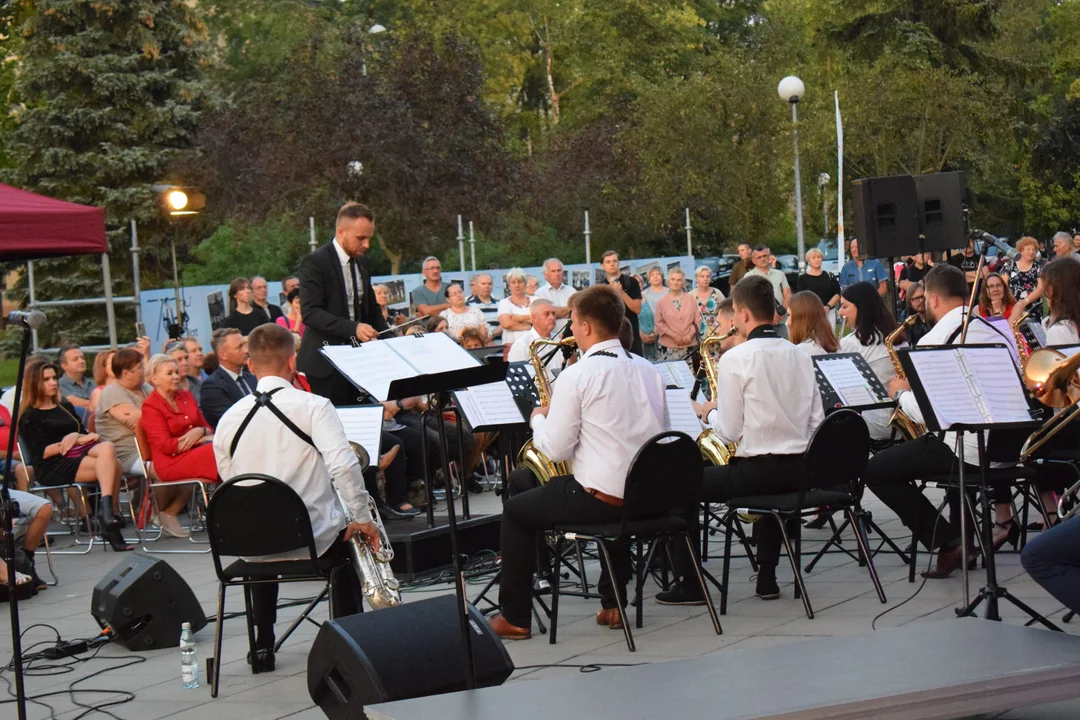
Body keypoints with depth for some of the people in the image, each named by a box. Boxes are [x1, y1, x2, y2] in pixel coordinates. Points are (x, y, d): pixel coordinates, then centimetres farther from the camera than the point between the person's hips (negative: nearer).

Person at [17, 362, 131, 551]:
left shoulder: (66, 407, 25)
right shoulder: (29, 417, 5)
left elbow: (84, 434, 20)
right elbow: (41, 453, -7)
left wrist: (76, 437, -6)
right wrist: (79, 439, -10)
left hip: (79, 457, 6)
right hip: (52, 468, -6)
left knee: (107, 448, -31)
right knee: (113, 466, -29)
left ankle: (107, 512, -38)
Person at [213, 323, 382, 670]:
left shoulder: (228, 419, 1)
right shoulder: (312, 406, -11)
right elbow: (343, 465, -22)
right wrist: (363, 518, -11)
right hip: (316, 541, -3)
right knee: (351, 541, 32)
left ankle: (263, 644, 34)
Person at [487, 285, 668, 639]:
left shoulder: (577, 375, -13)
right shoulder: (649, 371, 7)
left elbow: (555, 450, -13)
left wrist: (538, 419, 9)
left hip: (600, 499, -7)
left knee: (516, 510, 16)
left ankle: (514, 617, 18)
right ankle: (613, 603, 34)